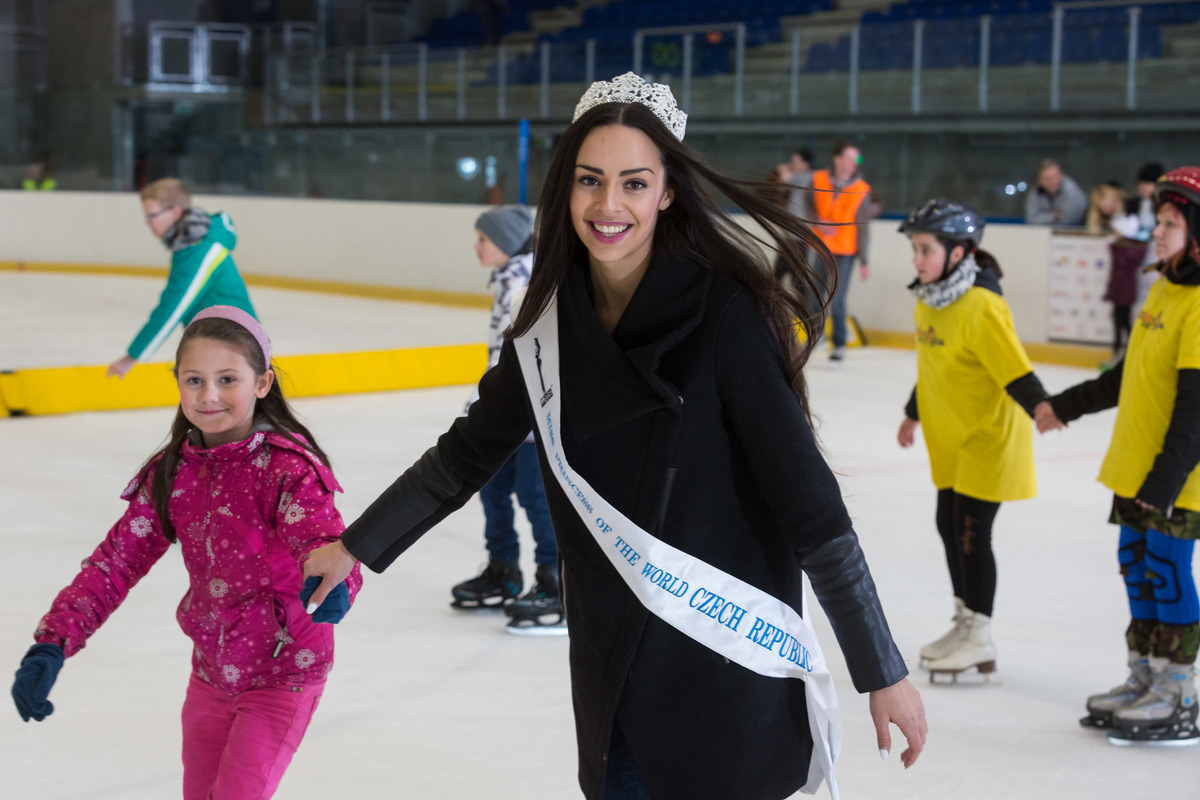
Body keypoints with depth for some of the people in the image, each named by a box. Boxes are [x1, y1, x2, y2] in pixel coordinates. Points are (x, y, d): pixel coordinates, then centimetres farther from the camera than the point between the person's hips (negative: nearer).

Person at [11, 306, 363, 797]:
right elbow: (116, 560, -2)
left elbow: (324, 540, -35)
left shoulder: (287, 468, -21)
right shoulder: (172, 473, -5)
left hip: (282, 675, -6)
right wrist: (52, 643, -12)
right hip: (211, 670, 6)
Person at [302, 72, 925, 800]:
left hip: (725, 666, -5)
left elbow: (808, 499, -17)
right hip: (612, 663, 5)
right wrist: (356, 547, 17)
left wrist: (883, 672, -16)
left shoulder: (724, 314, -17)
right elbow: (470, 451, 14)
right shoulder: (555, 317, -1)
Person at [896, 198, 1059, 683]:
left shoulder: (981, 307, -23)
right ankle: (965, 623, 29)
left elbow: (1013, 367, -27)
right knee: (949, 525, 14)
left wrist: (1039, 406, -42)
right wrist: (914, 413, 29)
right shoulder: (927, 301, 5)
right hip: (951, 437, 9)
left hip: (990, 435, -9)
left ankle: (979, 641, 5)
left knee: (972, 532, -6)